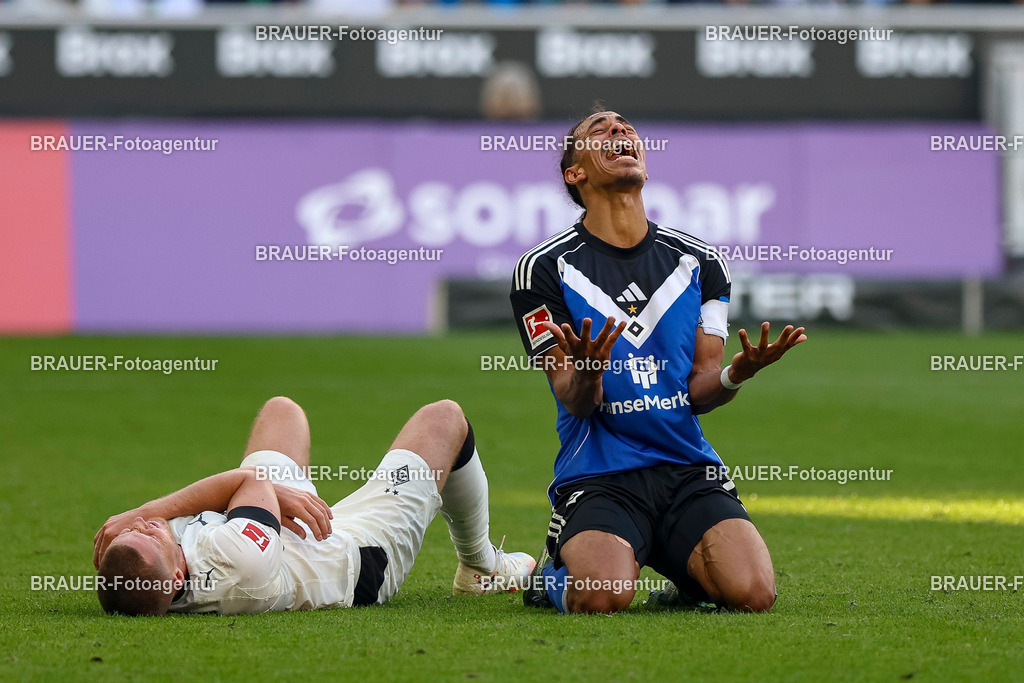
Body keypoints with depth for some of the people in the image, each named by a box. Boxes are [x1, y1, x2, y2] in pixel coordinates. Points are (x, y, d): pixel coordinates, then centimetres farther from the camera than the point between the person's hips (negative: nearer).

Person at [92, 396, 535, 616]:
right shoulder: (237, 561, -53)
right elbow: (251, 481, -32)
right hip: (362, 556, -6)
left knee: (281, 409, 28)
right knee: (444, 417, 10)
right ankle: (480, 567, 40)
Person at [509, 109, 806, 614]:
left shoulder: (699, 263, 11)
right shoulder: (546, 269, 0)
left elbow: (698, 393, 8)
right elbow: (578, 402, -6)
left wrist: (736, 374, -15)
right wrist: (586, 373, -30)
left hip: (688, 469, 3)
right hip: (597, 474, -3)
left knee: (752, 593, -23)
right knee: (604, 596, -32)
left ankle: (683, 573, 14)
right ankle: (557, 570, 7)